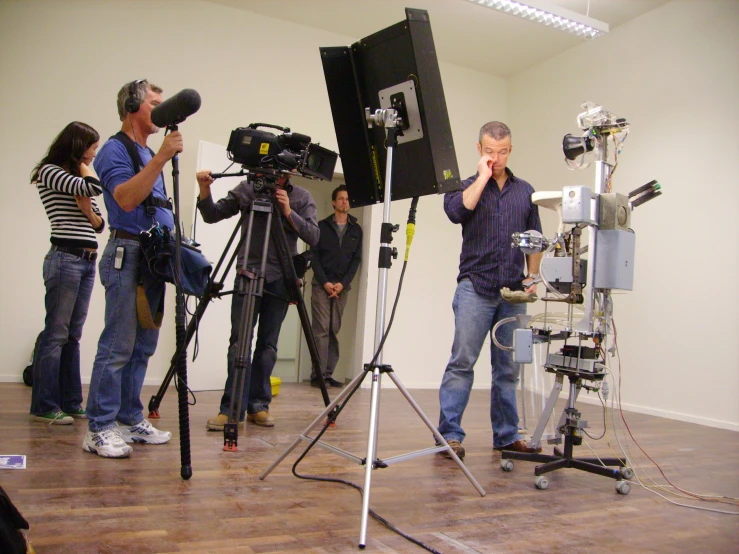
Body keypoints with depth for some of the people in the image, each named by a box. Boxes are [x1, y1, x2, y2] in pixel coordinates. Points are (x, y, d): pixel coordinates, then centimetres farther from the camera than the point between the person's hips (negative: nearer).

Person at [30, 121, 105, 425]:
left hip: (88, 261, 8)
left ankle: (71, 404, 13)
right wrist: (83, 167, 0)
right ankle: (44, 406, 0)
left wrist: (89, 212, -3)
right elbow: (93, 187, -20)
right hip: (65, 258, -8)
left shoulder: (78, 179, 20)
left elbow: (100, 224, 17)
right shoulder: (49, 172, -2)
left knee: (73, 335, 8)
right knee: (56, 333, -6)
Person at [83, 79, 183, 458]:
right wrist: (160, 159, -22)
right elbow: (126, 199, -21)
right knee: (117, 347, -8)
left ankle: (130, 420, 17)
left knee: (142, 347, 9)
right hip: (128, 255, -8)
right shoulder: (115, 149, -4)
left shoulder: (149, 154, 21)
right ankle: (101, 429, -2)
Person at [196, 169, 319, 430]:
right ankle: (232, 408, -3)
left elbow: (313, 237, -6)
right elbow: (212, 215, 5)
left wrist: (288, 212, -17)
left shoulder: (302, 198, 4)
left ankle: (258, 405, 11)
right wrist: (204, 189, -12)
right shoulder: (247, 188, 5)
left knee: (268, 344, 3)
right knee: (239, 341, -6)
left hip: (280, 279, 0)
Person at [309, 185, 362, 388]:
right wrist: (325, 282, -10)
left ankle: (328, 373, 5)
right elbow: (314, 256, 0)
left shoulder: (356, 230, 11)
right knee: (321, 329, -7)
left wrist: (343, 283, -7)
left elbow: (356, 259, 6)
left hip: (342, 286, 2)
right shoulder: (322, 226, 5)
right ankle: (318, 374, -6)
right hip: (321, 284, -2)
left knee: (335, 330, 2)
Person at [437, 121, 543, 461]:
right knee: (462, 362, -7)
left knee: (508, 367, 9)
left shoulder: (525, 191, 16)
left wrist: (532, 276, 7)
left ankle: (506, 435, 17)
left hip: (513, 292, 4)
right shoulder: (469, 186, 7)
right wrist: (483, 177, -8)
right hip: (475, 287, -3)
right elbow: (456, 211, -17)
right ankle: (449, 434, -2)